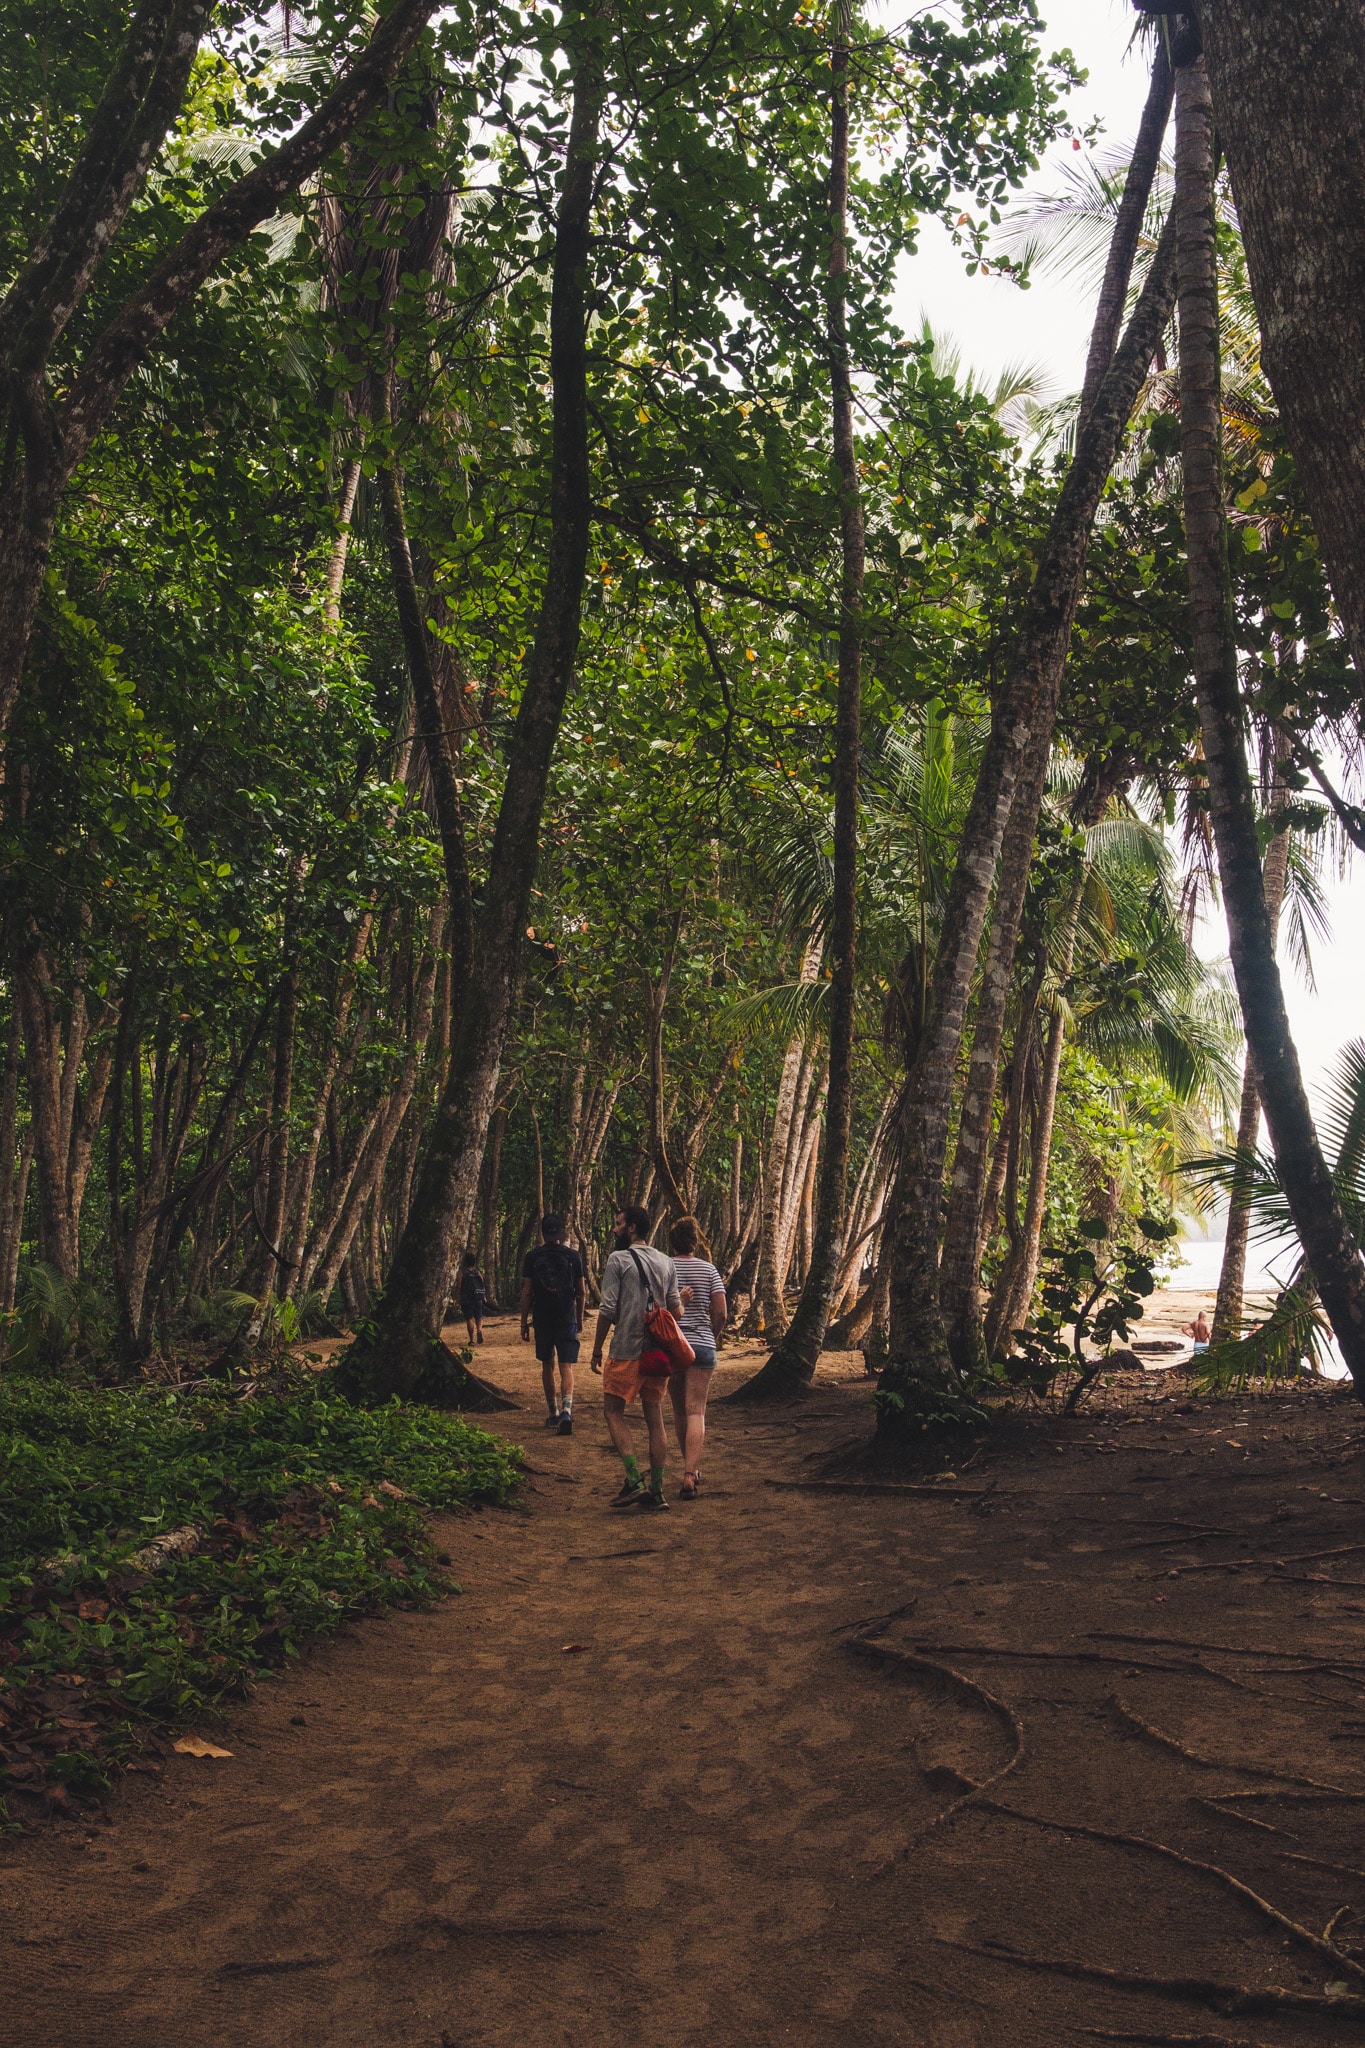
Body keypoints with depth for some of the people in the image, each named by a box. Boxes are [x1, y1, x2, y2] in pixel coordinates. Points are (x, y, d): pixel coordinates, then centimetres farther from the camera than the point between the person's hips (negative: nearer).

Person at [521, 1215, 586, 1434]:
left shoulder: (533, 1257, -1)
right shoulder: (573, 1256, 0)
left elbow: (526, 1292, 0)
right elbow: (580, 1292, 5)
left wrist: (524, 1322, 7)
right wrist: (580, 1318, 18)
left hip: (542, 1319, 1)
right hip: (567, 1318, -1)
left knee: (547, 1366, 15)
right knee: (566, 1367, -3)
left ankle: (553, 1414, 22)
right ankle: (566, 1411, -22)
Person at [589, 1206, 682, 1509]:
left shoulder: (619, 1260, -7)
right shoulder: (666, 1262, 10)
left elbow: (608, 1310, -10)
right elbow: (676, 1310, 8)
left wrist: (597, 1348, -1)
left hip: (627, 1351, -5)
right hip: (659, 1352, 6)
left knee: (614, 1411, 5)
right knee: (655, 1417, 8)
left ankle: (634, 1480, -7)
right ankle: (656, 1491, 9)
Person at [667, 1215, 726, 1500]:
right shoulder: (708, 1269, 1)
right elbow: (720, 1313, -2)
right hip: (702, 1345, -1)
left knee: (679, 1409, 16)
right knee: (696, 1411, -4)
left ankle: (691, 1467, 29)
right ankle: (689, 1475, -19)